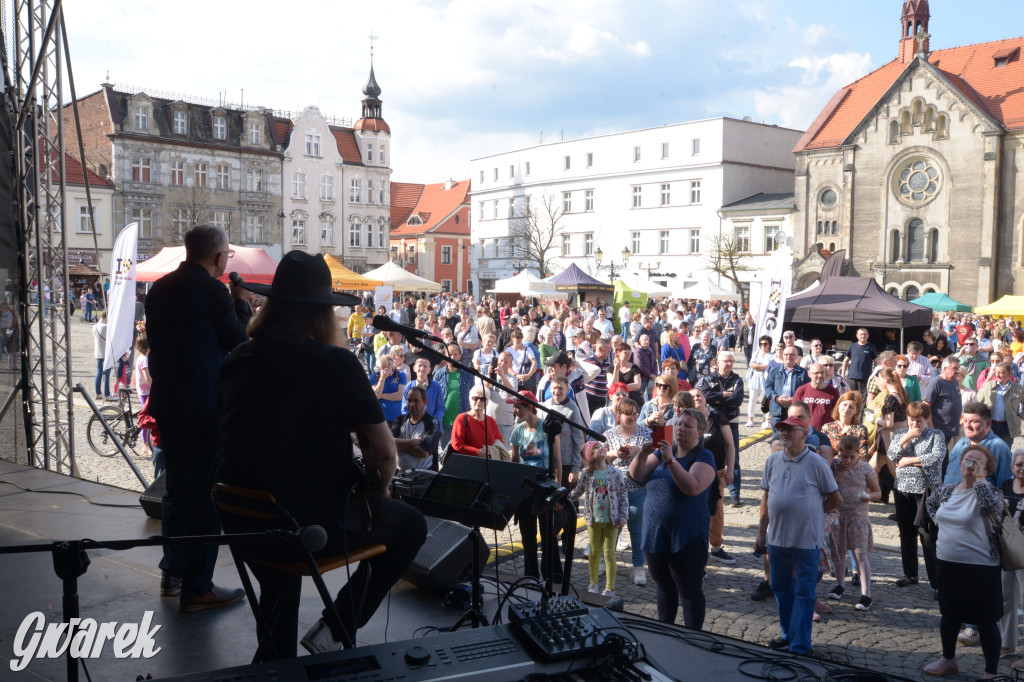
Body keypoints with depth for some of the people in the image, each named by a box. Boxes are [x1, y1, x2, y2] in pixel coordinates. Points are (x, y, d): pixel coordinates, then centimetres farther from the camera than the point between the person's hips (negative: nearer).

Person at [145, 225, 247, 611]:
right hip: (205, 405, -8)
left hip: (166, 403, 8)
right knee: (207, 495, 1)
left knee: (177, 489, 20)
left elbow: (156, 340, 17)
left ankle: (172, 574, 32)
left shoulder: (159, 289, 10)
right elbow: (238, 342, -6)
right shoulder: (212, 289, -13)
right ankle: (197, 589, 6)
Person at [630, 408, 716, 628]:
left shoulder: (704, 457, -8)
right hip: (655, 534, 6)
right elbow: (637, 474, 0)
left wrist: (670, 460, -29)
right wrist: (643, 454, -18)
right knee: (664, 587, 19)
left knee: (689, 591, 3)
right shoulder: (663, 451, 9)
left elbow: (693, 487, -26)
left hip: (686, 537, -6)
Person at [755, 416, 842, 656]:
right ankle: (788, 635, 31)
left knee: (803, 593, 3)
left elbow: (836, 500, 0)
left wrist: (811, 511, 3)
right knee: (781, 588, 15)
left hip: (807, 539, -5)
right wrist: (761, 533, 10)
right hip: (777, 537, 5)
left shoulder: (816, 463, -8)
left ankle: (800, 645, 10)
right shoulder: (773, 460, 5)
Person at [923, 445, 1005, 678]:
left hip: (981, 569, -6)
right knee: (948, 614, 20)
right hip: (948, 564, 6)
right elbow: (930, 503, 26)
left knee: (986, 621, 4)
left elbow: (993, 506, -36)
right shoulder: (946, 491, 5)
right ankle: (948, 660, 37)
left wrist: (978, 478, -27)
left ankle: (992, 672, 17)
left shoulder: (988, 491, -12)